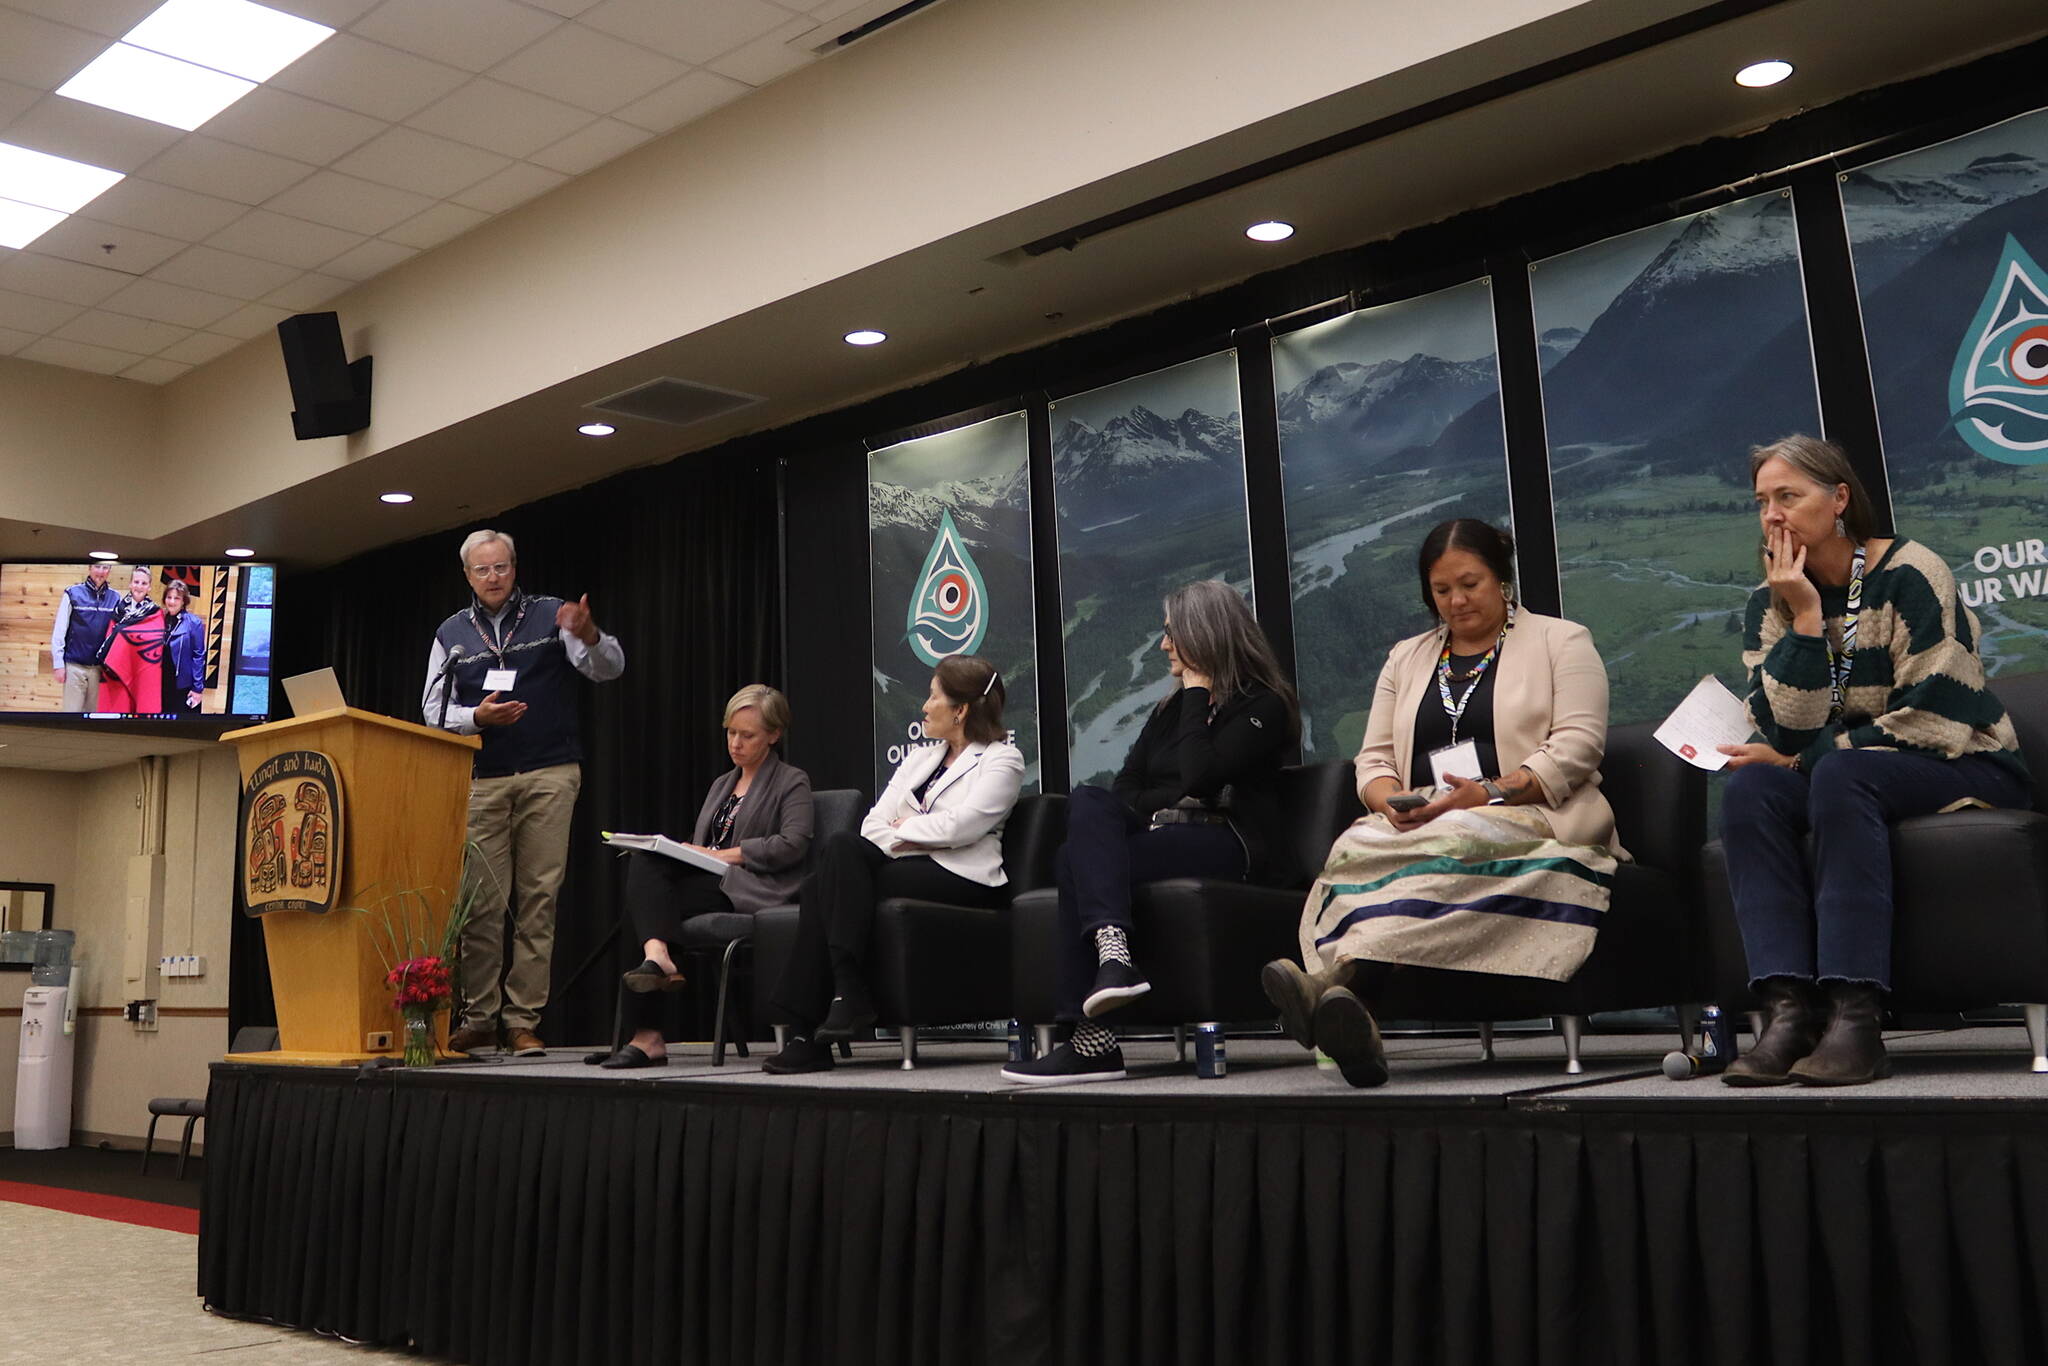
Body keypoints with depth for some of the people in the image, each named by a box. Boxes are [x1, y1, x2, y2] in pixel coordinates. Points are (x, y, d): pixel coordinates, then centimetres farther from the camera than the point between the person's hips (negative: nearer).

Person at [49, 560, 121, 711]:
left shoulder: (115, 598, 6)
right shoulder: (73, 594, 0)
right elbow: (59, 631, 0)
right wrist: (58, 663, -3)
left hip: (100, 667, 2)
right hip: (74, 666, -2)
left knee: (94, 710, 5)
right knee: (72, 710, -2)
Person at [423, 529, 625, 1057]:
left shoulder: (550, 615, 8)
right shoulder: (451, 635, 15)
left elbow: (609, 668, -3)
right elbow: (433, 710, 10)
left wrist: (589, 636, -25)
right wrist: (477, 718, -11)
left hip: (550, 775, -2)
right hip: (481, 780, 2)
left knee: (538, 898, -3)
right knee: (482, 902, 0)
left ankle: (523, 1020, 2)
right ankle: (479, 1017, 9)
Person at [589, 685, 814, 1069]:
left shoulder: (792, 782, 8)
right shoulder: (721, 784, 30)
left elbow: (793, 845, -9)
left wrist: (722, 855, -12)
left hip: (749, 890, -7)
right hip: (709, 883, 7)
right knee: (643, 863, -24)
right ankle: (656, 956, -39)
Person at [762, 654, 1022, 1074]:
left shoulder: (1002, 760, 4)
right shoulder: (918, 758, 27)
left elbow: (959, 826, -12)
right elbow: (874, 823, 14)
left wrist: (904, 828, 1)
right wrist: (901, 843, -6)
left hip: (960, 880, -7)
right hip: (905, 868, 7)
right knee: (839, 849, -25)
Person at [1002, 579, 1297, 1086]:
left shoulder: (1262, 706, 3)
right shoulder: (1170, 710, 27)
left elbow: (1200, 778, -14)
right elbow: (1125, 785, 17)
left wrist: (1197, 693, -2)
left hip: (1224, 846, -7)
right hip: (1158, 836, 7)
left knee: (1078, 862, -25)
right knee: (1088, 800, -24)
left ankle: (1090, 1039, -32)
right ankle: (1111, 946, -42)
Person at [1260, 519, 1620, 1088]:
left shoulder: (1560, 641, 13)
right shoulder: (1406, 658, 27)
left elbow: (1577, 747, -1)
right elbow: (1373, 758, 19)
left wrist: (1491, 792, -16)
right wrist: (1392, 800, -6)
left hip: (1529, 818, -4)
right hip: (1420, 825, 4)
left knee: (1448, 844, -38)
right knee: (1355, 846, -31)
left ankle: (1335, 980, -56)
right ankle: (1348, 1012, -52)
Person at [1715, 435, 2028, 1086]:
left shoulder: (1910, 575, -12)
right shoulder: (1771, 602, 4)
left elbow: (1936, 720, -19)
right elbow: (1784, 732, -7)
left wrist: (1804, 757, -16)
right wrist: (1805, 617, -15)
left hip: (1965, 769, -5)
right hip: (1844, 780, 5)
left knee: (1840, 776, -34)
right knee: (1749, 790, -24)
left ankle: (1856, 1017, -38)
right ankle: (1789, 1011, -34)